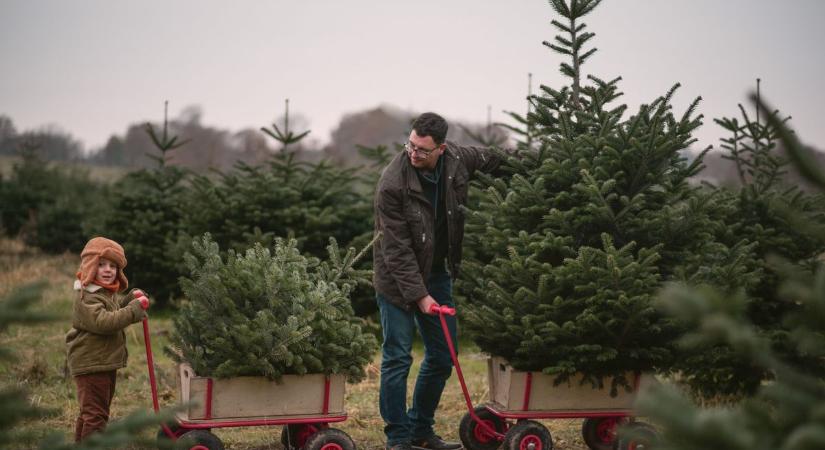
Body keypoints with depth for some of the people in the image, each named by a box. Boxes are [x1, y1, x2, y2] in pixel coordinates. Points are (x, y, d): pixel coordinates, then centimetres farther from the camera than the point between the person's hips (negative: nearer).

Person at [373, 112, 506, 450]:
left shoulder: (457, 159, -8)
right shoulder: (392, 183, -23)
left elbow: (491, 159, 16)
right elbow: (396, 249, -21)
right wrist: (418, 294, -23)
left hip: (438, 273, 6)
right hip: (398, 279, -6)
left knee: (442, 357, 10)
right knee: (397, 358, -4)